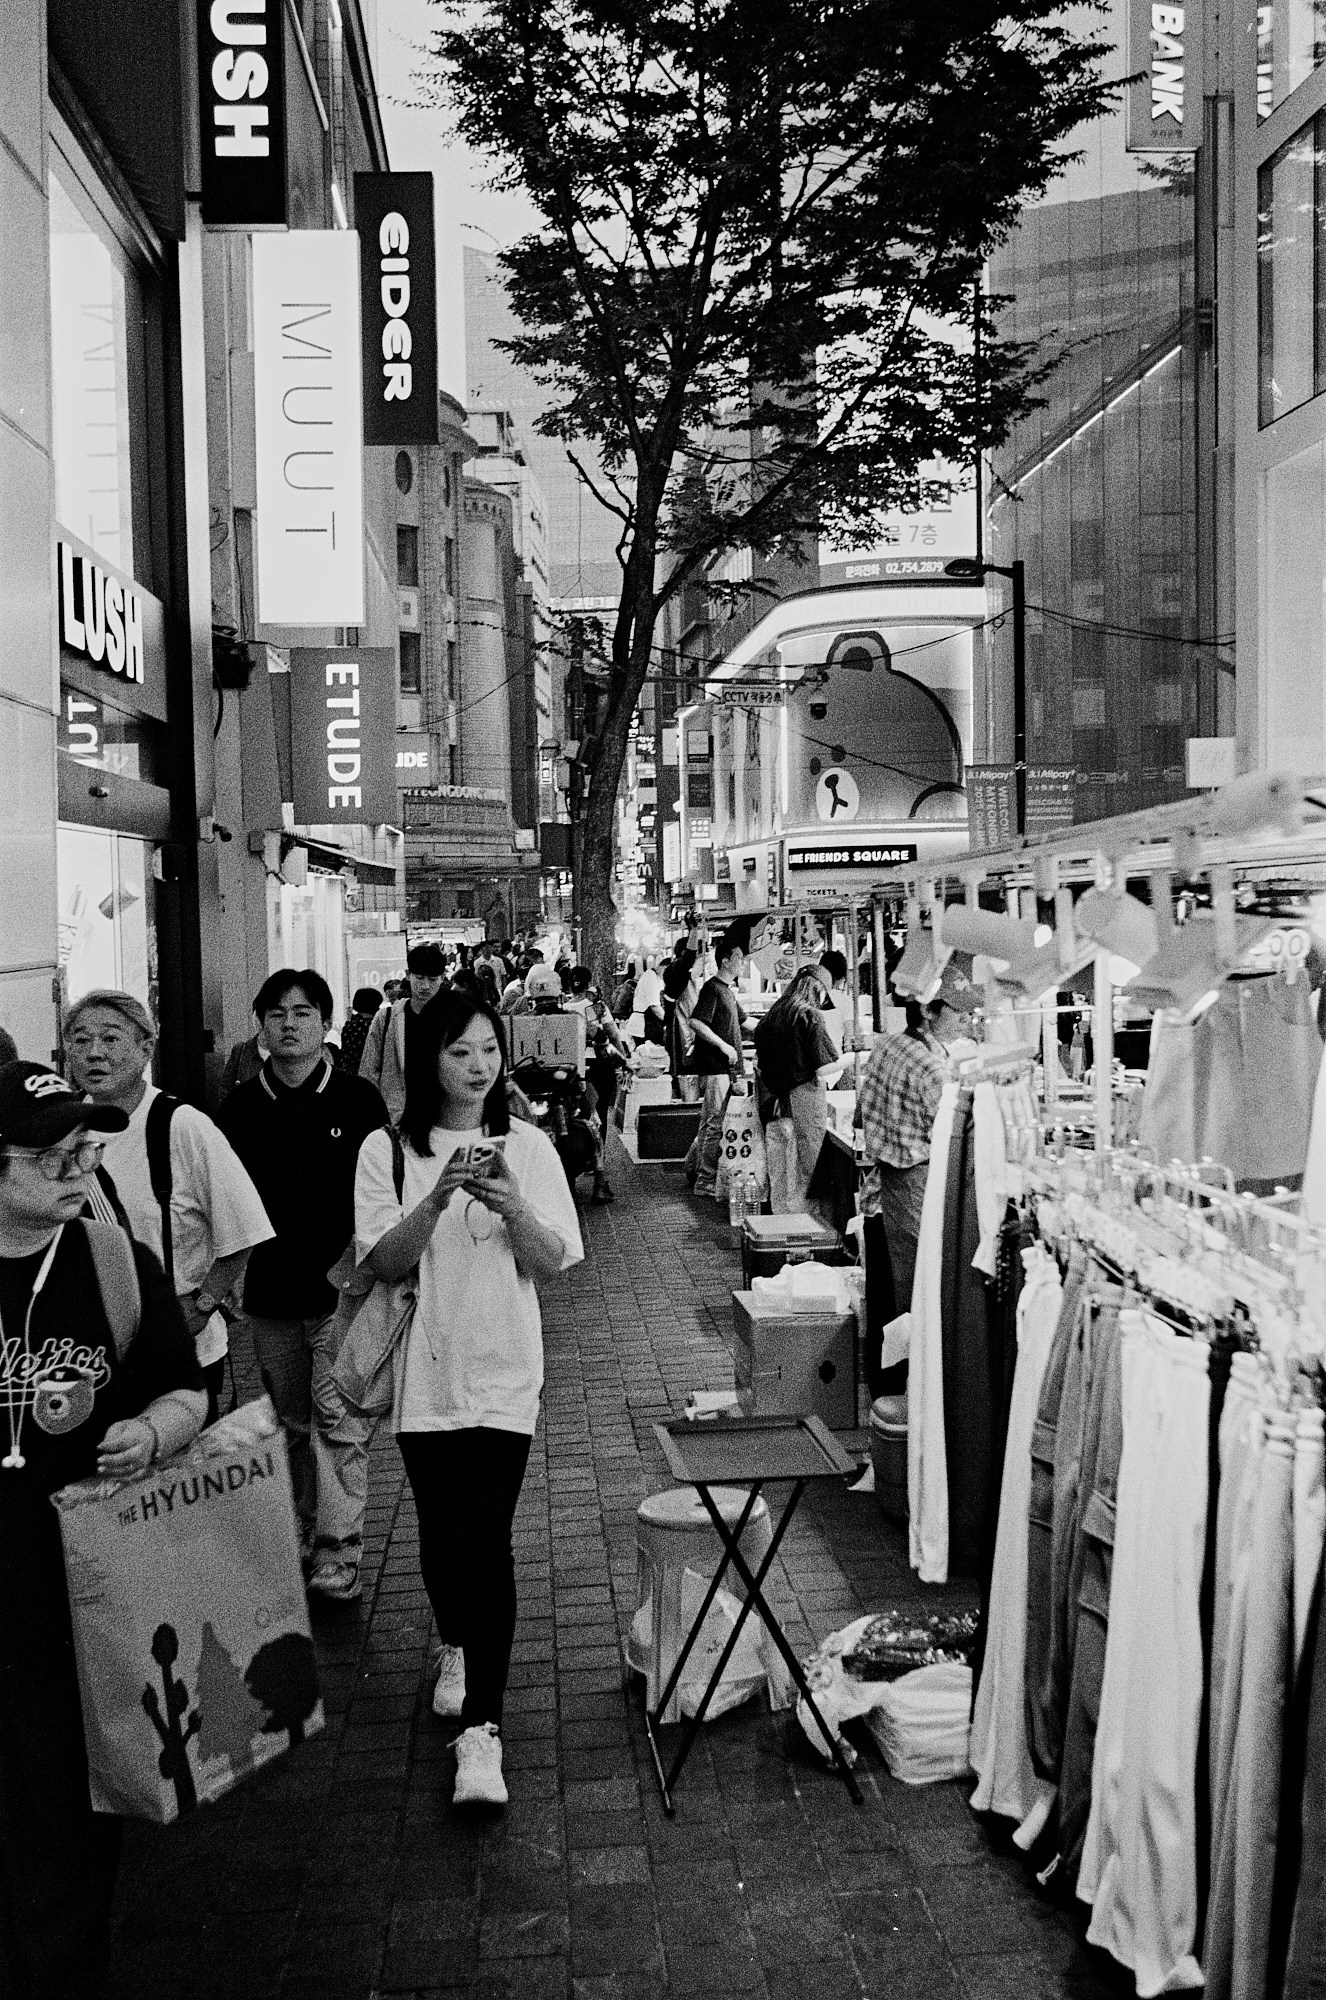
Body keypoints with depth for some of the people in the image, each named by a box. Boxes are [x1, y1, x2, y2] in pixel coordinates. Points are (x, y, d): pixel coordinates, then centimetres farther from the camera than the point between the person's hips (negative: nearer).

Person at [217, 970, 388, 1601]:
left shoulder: (358, 1100, -3)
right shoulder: (240, 1108, 5)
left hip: (341, 1290, -3)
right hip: (270, 1295, 4)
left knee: (339, 1422, -6)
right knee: (292, 1423, 15)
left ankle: (339, 1554, 0)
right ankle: (304, 1533, 29)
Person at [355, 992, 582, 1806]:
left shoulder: (528, 1146, -1)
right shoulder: (389, 1150, -2)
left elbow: (554, 1262, -3)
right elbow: (384, 1261, -8)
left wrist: (511, 1206, -23)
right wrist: (438, 1199, -24)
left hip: (502, 1370, -1)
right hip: (423, 1368, 1)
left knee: (487, 1538, -9)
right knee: (441, 1528, 13)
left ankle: (481, 1729, -5)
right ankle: (457, 1648, 42)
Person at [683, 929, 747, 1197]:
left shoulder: (729, 990, 18)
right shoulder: (712, 988, -12)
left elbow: (742, 1022, 29)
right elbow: (697, 1022, -21)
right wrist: (724, 1045, -21)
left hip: (727, 1066, 10)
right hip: (714, 1065, -10)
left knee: (709, 1122, 15)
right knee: (716, 1124, -8)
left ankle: (693, 1168, 25)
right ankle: (706, 1181, -3)